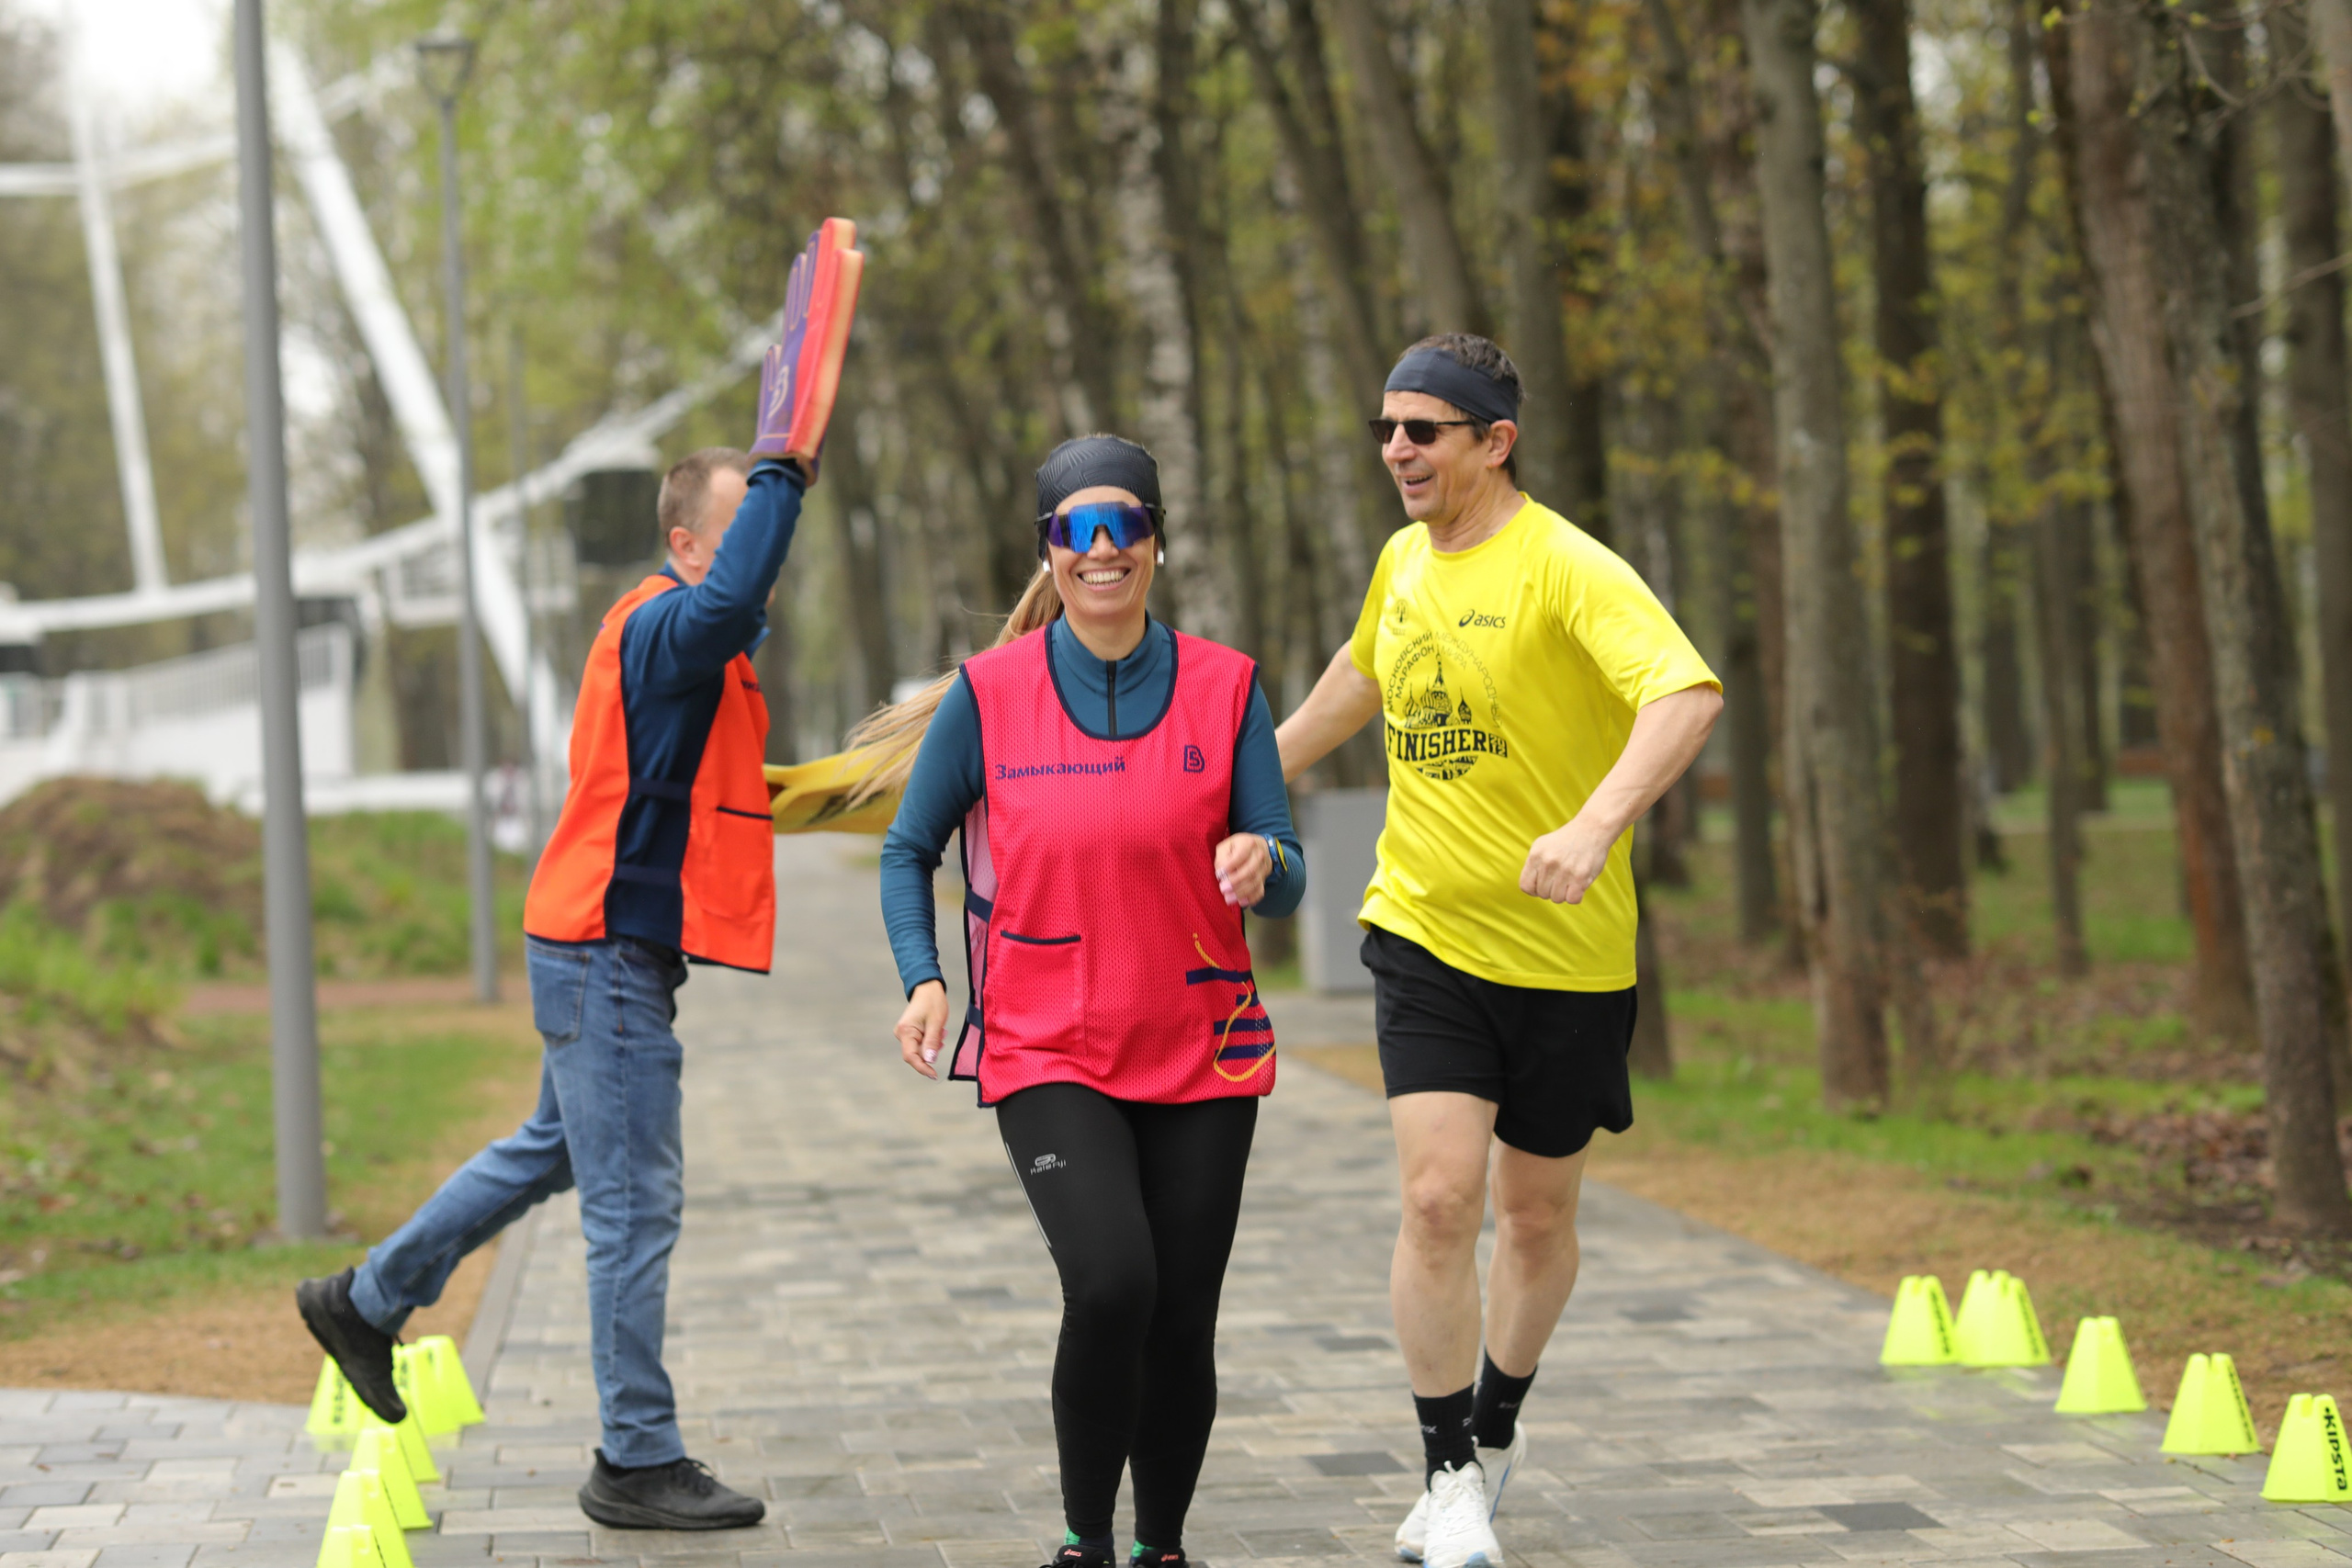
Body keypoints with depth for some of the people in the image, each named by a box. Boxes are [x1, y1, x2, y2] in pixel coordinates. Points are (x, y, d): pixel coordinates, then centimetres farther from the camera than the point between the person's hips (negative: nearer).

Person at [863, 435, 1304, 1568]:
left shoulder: (1224, 687, 0)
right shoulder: (990, 692, -3)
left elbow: (1286, 880, 0)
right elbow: (909, 849, 8)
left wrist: (1261, 864, -24)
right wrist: (923, 979, -7)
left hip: (1202, 1053, 2)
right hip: (1046, 1053, -2)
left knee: (1181, 1323, 3)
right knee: (1111, 1283, -22)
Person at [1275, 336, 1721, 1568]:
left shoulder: (1565, 567, -16)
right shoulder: (1402, 563, 5)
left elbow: (1688, 693, -32)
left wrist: (1594, 825, -45)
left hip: (1569, 954, -3)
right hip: (1424, 934, 3)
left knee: (1536, 1216, 11)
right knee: (1439, 1197, -12)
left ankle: (1496, 1425, 37)